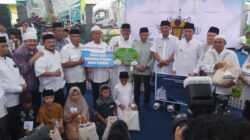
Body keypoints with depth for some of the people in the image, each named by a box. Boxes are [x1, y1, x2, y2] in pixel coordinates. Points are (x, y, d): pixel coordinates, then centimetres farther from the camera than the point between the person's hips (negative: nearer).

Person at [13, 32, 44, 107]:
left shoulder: (36, 50, 5)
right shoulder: (18, 53, -16)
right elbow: (23, 70, -24)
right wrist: (33, 58, -28)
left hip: (37, 86, 6)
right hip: (26, 88, -6)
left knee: (38, 108, 20)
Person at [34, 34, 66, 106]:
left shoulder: (57, 53, 9)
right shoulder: (42, 55, -17)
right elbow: (39, 72, -27)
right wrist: (53, 73, -30)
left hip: (59, 86, 8)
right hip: (49, 88, -7)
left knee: (61, 106, 19)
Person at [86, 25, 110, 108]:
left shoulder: (105, 45, 7)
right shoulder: (88, 45, -2)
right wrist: (87, 68, -21)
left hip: (104, 74, 3)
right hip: (94, 74, -3)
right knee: (96, 94, 9)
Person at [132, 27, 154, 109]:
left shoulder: (151, 45, 0)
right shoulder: (134, 44, 0)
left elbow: (153, 58, -2)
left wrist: (147, 66, -12)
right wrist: (138, 66, -10)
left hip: (147, 71, 0)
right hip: (137, 70, 0)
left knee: (147, 87, 10)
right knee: (137, 87, 9)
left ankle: (146, 102, 25)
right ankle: (136, 102, 24)